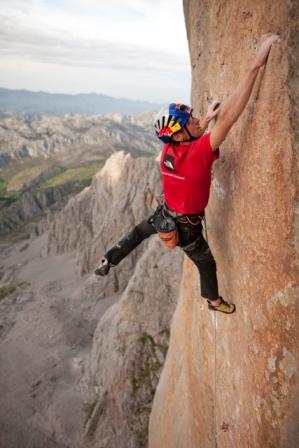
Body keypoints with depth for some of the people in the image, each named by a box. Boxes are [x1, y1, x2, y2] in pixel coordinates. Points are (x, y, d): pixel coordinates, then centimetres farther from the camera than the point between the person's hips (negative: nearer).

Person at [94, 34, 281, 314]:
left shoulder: (167, 150, -14)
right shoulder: (197, 154, -35)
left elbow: (190, 136, 14)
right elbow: (229, 117, -43)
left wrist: (207, 118, 7)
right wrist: (255, 65, -44)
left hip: (165, 215, 5)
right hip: (186, 226, -5)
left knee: (138, 232, 32)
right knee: (206, 263, 20)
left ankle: (107, 262, 44)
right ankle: (213, 300, 46)